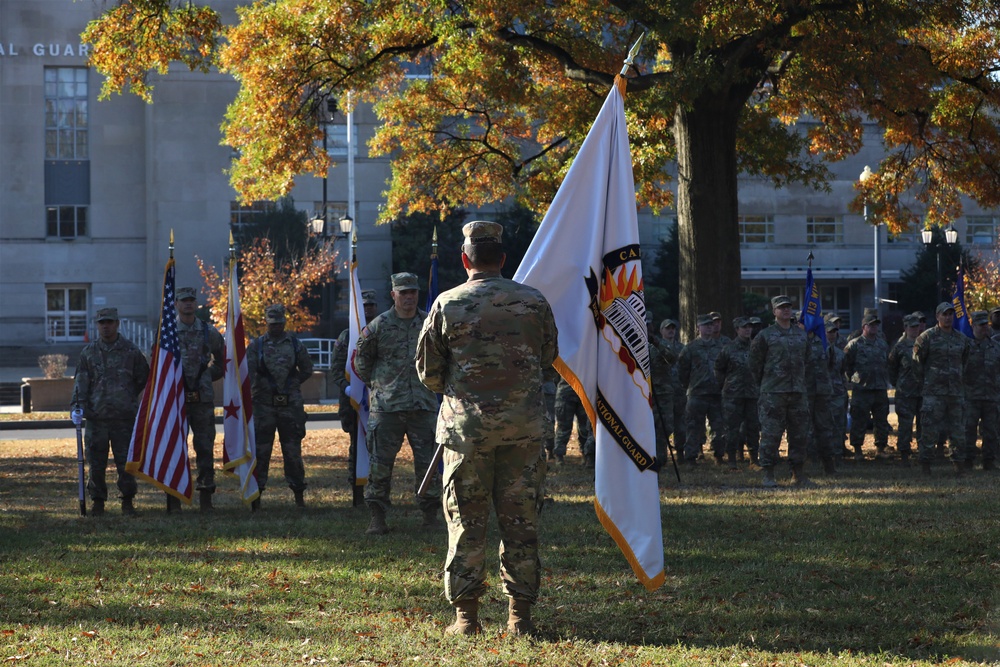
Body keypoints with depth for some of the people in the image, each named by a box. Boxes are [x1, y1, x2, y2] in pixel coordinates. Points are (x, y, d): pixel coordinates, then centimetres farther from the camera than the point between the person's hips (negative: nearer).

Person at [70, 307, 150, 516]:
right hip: (96, 417, 1)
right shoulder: (89, 353, 7)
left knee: (125, 461, 0)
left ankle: (127, 501, 11)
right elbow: (81, 381, 3)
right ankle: (97, 501, 13)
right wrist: (77, 406, -10)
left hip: (124, 417, -1)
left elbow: (143, 377, 16)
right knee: (96, 462, 2)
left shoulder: (130, 351, 5)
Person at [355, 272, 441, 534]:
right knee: (380, 463, -1)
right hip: (386, 406, -2)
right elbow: (361, 360, 12)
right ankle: (377, 518, 4)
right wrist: (374, 385, 11)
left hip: (423, 405, 2)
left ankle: (431, 514, 12)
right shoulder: (378, 326, 0)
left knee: (427, 462, 2)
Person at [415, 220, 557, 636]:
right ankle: (520, 614, 7)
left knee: (466, 520, 5)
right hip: (523, 425, 1)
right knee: (520, 519, 6)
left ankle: (466, 616, 5)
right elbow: (548, 357, 15)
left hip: (466, 425, -1)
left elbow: (427, 370, 3)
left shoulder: (448, 304, -3)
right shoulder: (534, 302, 2)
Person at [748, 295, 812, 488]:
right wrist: (764, 385, 7)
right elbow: (755, 364, 3)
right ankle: (768, 475, -1)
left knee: (800, 434, 6)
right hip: (773, 394, -5)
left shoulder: (801, 335, 13)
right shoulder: (765, 336, -2)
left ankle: (798, 474, 15)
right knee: (771, 434, -6)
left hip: (798, 392, 5)